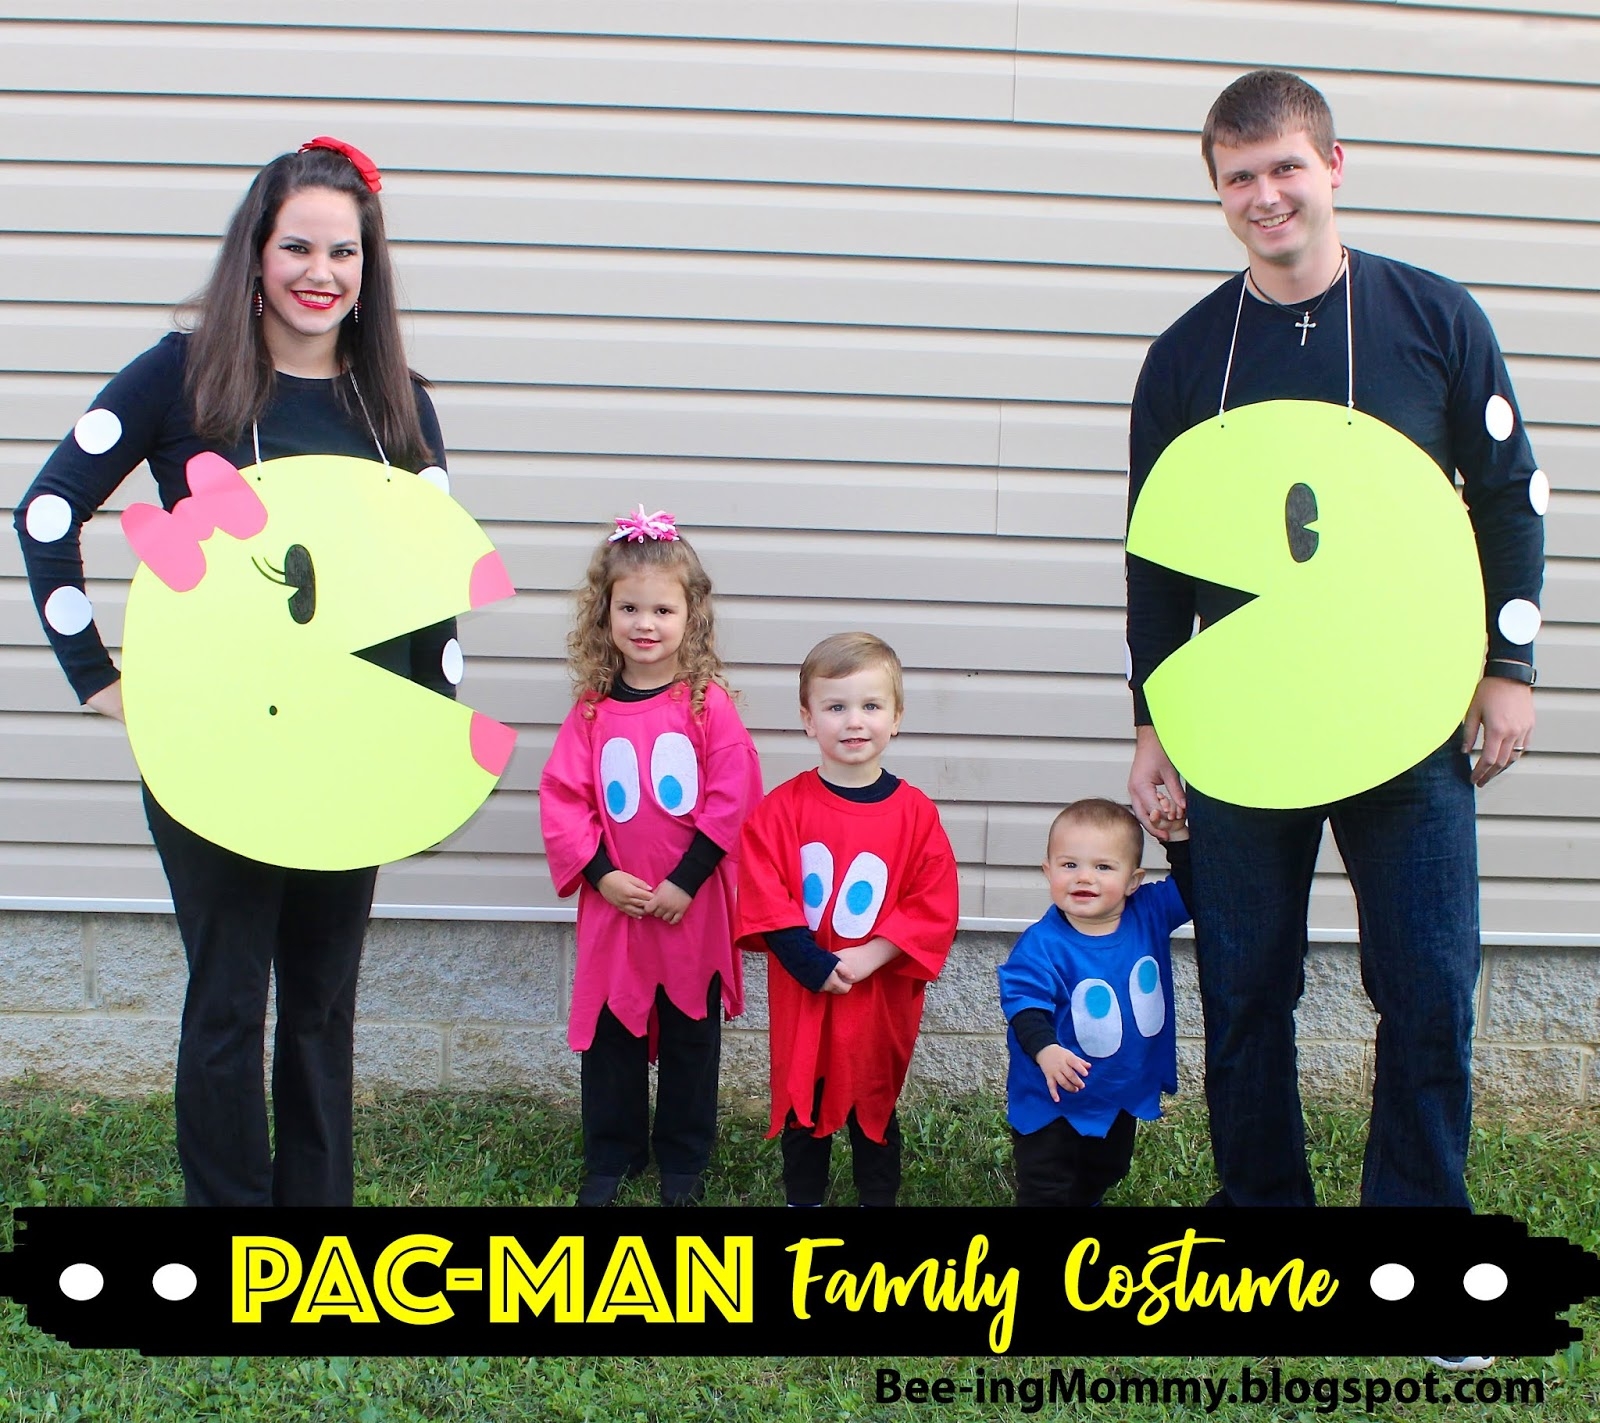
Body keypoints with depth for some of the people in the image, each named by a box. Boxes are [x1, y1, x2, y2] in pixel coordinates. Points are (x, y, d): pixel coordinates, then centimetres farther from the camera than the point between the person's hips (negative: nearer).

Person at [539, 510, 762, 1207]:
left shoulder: (708, 703, -8)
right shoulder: (592, 709, -1)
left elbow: (733, 799, -11)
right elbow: (562, 799, -2)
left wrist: (685, 882, -15)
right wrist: (601, 874, -13)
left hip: (693, 907, -2)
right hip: (613, 904, 2)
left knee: (690, 1035, 11)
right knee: (610, 1032, 11)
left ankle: (683, 1161, 28)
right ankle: (610, 1157, 28)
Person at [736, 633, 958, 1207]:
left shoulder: (915, 812, -7)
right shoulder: (783, 808, -7)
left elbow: (933, 907, -9)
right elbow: (764, 900, -10)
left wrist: (867, 958, -18)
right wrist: (817, 967, -19)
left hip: (881, 996, 0)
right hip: (802, 994, 0)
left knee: (875, 1108, 14)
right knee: (802, 1104, 15)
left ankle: (878, 1198, 32)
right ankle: (801, 1201, 33)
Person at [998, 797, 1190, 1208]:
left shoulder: (1149, 916, -11)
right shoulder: (1042, 945, -27)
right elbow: (1026, 1005, -32)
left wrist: (1177, 835, -14)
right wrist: (1045, 1050, -49)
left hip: (1126, 1092, 6)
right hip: (1055, 1097, -6)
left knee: (1104, 1173, 29)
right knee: (1046, 1189, 4)